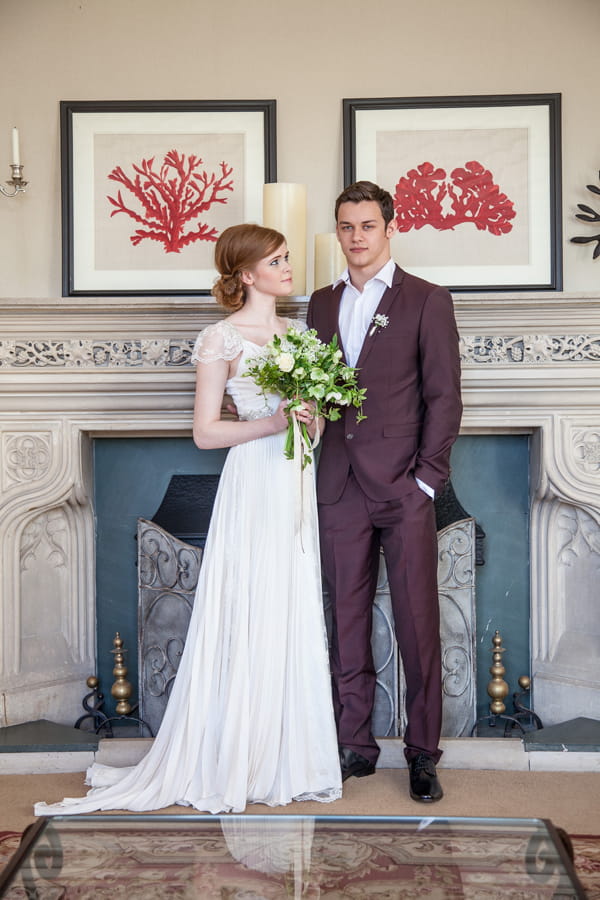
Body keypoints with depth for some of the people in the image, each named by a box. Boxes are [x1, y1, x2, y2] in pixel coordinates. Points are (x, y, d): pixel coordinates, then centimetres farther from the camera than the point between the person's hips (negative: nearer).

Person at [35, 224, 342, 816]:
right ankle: (230, 762, 10)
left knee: (295, 620, 9)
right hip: (253, 484, -7)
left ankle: (285, 757, 20)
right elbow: (205, 432, -8)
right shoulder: (221, 339, -6)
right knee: (247, 620, -3)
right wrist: (274, 422, -17)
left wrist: (315, 418, -3)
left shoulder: (298, 331, 14)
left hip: (298, 486, 7)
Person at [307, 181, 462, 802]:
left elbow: (444, 397, -3)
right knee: (347, 622, 9)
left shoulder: (427, 301, 1)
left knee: (418, 624, 0)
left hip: (404, 491, -4)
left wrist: (428, 478, -9)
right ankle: (354, 744, 21)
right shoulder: (322, 304, 15)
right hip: (340, 490, 4)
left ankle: (423, 752, 12)